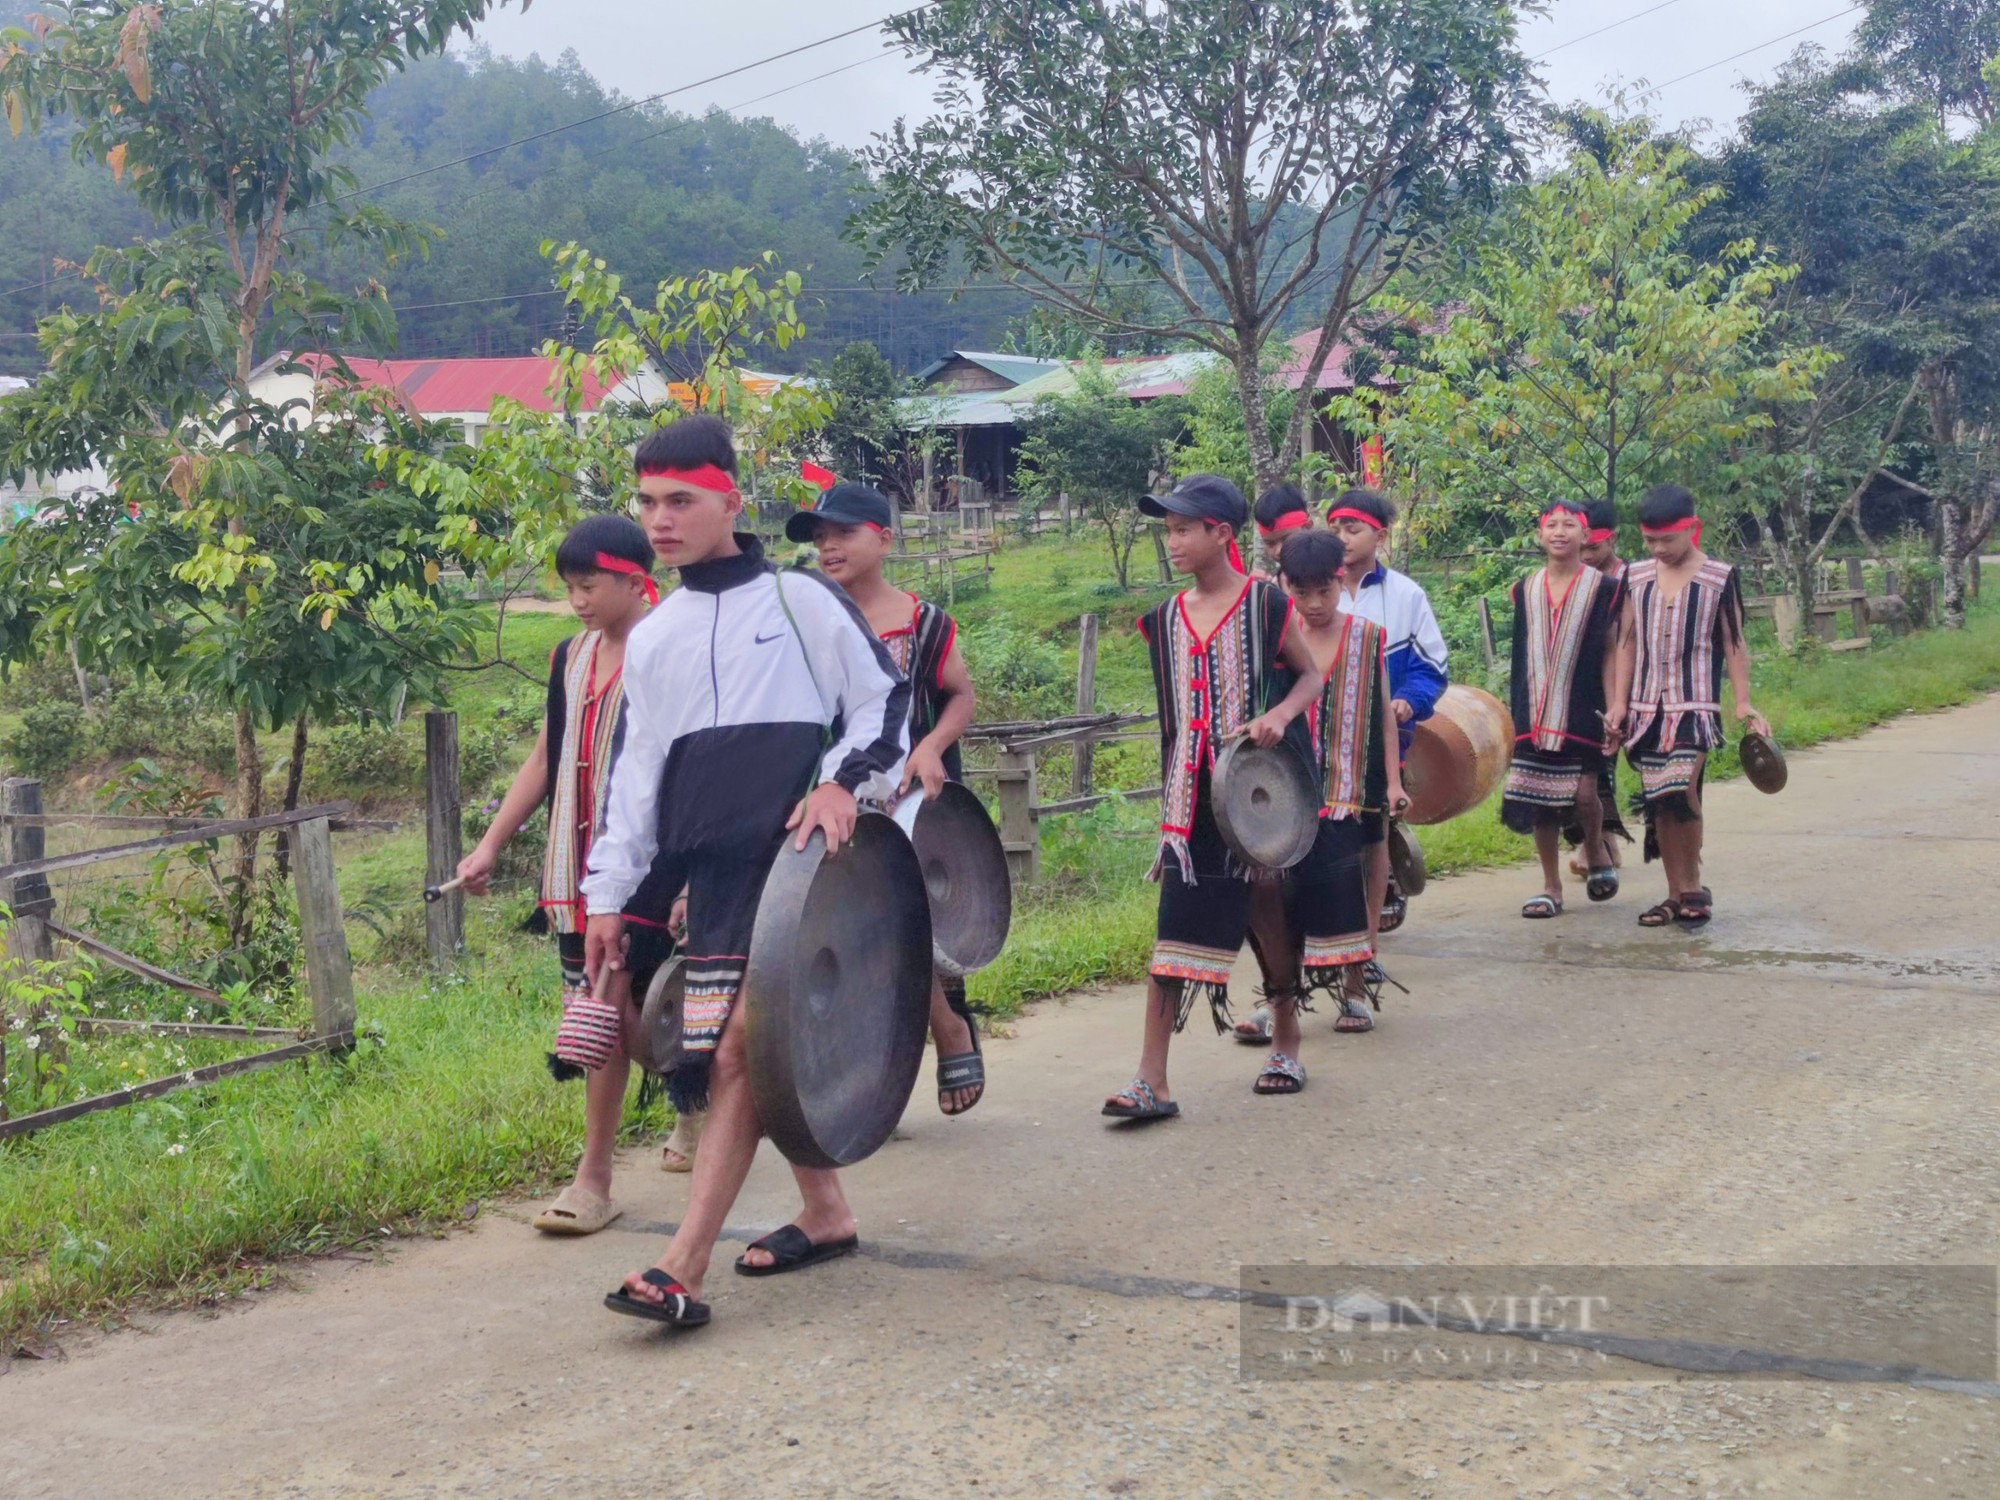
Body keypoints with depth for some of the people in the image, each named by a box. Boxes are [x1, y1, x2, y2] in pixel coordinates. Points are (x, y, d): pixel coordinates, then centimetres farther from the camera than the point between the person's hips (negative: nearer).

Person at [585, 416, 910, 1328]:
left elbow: (885, 700, 5)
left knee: (743, 1050, -14)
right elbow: (636, 773, 18)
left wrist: (843, 779, -11)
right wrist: (608, 894, 14)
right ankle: (825, 1215, 26)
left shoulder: (801, 601, 3)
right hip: (711, 871, 5)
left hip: (795, 852, -5)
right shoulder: (651, 640, 17)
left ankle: (683, 1269, -18)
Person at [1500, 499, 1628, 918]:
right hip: (1535, 714, 3)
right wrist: (1515, 711, 12)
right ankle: (1551, 888, 13)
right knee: (1539, 802, 2)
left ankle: (1596, 854, 24)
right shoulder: (1525, 590, 9)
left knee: (1583, 794, -8)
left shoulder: (1603, 588, 0)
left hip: (1582, 711, -3)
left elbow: (1609, 652, 1)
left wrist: (1615, 709, -6)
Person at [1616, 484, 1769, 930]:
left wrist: (1744, 704, -2)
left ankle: (1694, 886, -3)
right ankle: (1677, 894, 13)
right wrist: (1620, 702, 8)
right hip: (1647, 707, 4)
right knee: (1658, 803, 3)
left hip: (1695, 705, -4)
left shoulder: (1719, 577, 0)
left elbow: (1734, 644, 3)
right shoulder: (1635, 577, 9)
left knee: (1680, 792, -19)